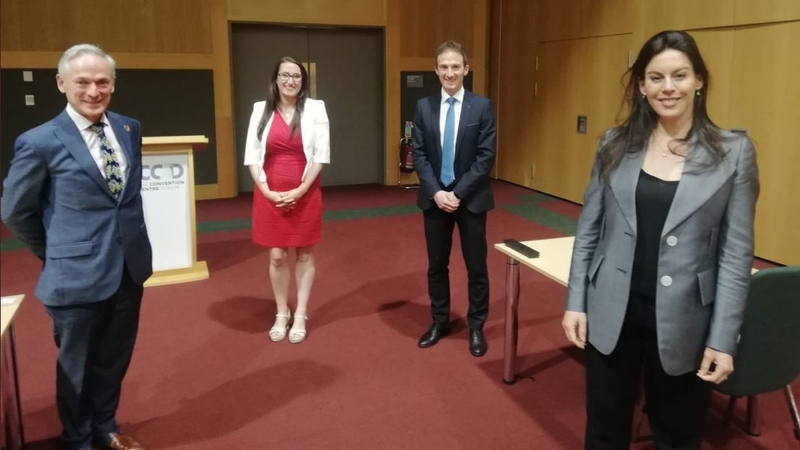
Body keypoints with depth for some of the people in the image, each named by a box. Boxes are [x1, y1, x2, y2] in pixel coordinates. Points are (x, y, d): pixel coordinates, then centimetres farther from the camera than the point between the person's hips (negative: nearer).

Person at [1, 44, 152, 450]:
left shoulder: (129, 129, 2)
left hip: (129, 267, 5)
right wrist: (56, 254, 5)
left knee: (115, 359, 20)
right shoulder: (39, 142, -13)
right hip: (77, 276, -4)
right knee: (77, 366, 15)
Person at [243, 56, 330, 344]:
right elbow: (252, 155, 1)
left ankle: (300, 316, 21)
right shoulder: (261, 110, 2)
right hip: (270, 195, 1)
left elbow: (321, 154, -6)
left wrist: (300, 190, -13)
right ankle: (281, 313, 23)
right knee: (277, 256, 6)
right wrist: (267, 191, -9)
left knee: (305, 254, 9)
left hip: (305, 193, -1)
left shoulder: (315, 108, -3)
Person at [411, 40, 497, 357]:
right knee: (436, 265, 12)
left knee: (476, 266, 7)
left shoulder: (482, 106, -4)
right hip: (434, 198, 2)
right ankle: (439, 321, 29)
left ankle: (476, 327, 22)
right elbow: (418, 154, 0)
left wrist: (458, 193, -16)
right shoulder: (424, 106, 3)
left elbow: (486, 156, -9)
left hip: (471, 198, -2)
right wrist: (436, 191, -12)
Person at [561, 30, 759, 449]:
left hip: (684, 323, -1)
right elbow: (588, 230, 5)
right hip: (613, 315, 2)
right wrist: (575, 302, 2)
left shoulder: (733, 153, -5)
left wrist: (722, 339, -7)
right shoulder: (615, 144, 2)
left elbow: (736, 254, -5)